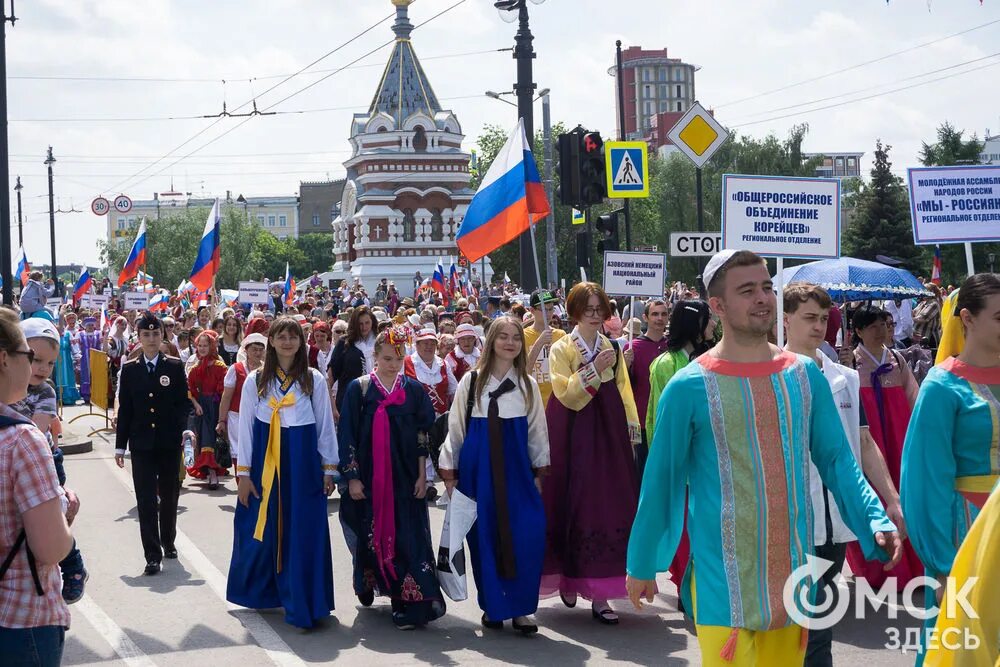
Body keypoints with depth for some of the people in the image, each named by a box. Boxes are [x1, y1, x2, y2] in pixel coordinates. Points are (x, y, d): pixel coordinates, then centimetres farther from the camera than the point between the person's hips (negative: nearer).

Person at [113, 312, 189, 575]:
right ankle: (153, 555, -3)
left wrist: (181, 429, -11)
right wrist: (120, 445, 4)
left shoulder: (175, 366, 2)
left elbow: (184, 403, 3)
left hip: (169, 443, 0)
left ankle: (168, 541, 34)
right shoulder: (129, 369, 4)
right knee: (146, 501, -4)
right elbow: (124, 409, 5)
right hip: (142, 444, 0)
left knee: (169, 496, 14)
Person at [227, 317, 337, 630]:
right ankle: (261, 592, 26)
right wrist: (243, 472, 0)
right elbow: (245, 427, 4)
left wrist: (329, 468, 3)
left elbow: (325, 425, 6)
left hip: (303, 462, -1)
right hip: (265, 462, 1)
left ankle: (302, 604, 3)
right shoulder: (256, 380, 4)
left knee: (304, 534, -2)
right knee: (263, 531, 8)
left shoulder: (314, 379, 3)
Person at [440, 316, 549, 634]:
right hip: (478, 466, -1)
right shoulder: (471, 381, 3)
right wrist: (449, 472, 4)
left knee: (527, 535, -10)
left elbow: (538, 430, 11)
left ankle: (520, 607, 1)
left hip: (516, 466, 1)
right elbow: (455, 428, 6)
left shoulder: (528, 385, 8)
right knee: (484, 536, 3)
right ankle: (492, 605, 17)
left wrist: (539, 471, 7)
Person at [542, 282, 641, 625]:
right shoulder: (561, 349, 0)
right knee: (573, 506, -2)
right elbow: (565, 393, -11)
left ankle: (599, 594, 1)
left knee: (609, 507, -2)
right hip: (574, 436, -3)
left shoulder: (612, 348, 12)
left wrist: (632, 430, 5)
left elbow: (623, 391, 11)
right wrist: (593, 369, -18)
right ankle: (567, 578, 17)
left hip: (609, 433, 3)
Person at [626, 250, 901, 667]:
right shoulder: (689, 387, -8)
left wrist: (875, 521, -7)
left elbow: (836, 460, 7)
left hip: (792, 568, 4)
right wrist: (642, 564, 3)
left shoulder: (805, 375, 4)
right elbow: (661, 479, -2)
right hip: (723, 575, -4)